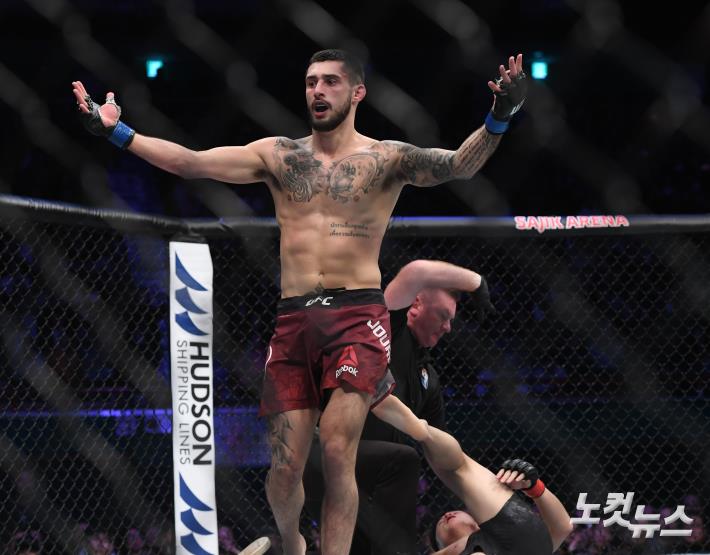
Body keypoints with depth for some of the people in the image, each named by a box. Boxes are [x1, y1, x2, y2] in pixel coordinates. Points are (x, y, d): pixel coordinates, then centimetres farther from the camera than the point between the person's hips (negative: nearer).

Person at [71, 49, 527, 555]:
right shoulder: (278, 156, 12)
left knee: (337, 450, -18)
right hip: (293, 319, 3)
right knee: (285, 467, 1)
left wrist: (498, 120, -31)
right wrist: (116, 132, -4)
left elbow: (457, 165, -12)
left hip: (357, 315, -3)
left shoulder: (386, 158, 4)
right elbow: (190, 163, 5)